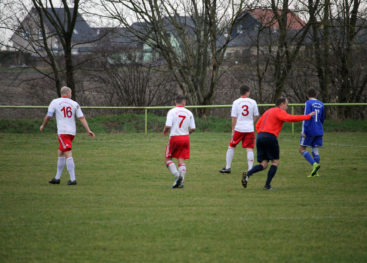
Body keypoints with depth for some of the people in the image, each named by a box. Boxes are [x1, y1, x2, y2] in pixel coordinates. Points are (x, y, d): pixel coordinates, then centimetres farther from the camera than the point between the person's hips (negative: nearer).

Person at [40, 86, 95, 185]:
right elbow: (82, 118, 2)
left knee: (68, 155, -11)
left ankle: (72, 179, -19)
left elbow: (48, 116, 5)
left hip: (62, 132, -5)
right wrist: (88, 130, 0)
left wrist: (43, 125, 23)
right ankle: (57, 178, 24)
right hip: (72, 132, 5)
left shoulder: (55, 102, 1)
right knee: (60, 153, 18)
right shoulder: (74, 104, 8)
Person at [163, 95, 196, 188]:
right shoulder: (189, 113, 4)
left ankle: (177, 175, -13)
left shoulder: (172, 112, -7)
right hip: (185, 138, 3)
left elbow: (168, 126, -16)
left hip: (174, 137, -3)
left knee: (168, 159, 8)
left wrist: (165, 132, 6)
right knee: (181, 160, 6)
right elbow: (192, 128, 4)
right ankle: (181, 181, -6)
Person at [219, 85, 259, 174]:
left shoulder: (236, 102, -1)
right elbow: (256, 116, 9)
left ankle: (227, 167, 14)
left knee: (231, 147, 13)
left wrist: (233, 130, 2)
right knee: (249, 149, 1)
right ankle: (250, 169, -6)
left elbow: (234, 117, -4)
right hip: (249, 129, 0)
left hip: (238, 129, 0)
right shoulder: (253, 102, 2)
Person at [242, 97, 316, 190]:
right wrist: (308, 116, -13)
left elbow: (257, 125, 25)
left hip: (260, 137, 7)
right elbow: (290, 118, -17)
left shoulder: (268, 111, 26)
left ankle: (247, 174, -18)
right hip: (270, 137, -7)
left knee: (263, 164, 7)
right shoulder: (279, 112, 0)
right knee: (275, 162, 6)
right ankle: (267, 185, -4)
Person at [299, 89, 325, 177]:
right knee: (315, 150, 8)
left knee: (302, 149, 1)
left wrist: (304, 131, -16)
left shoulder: (308, 103, -7)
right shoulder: (321, 104, 12)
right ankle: (316, 172, 1)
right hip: (319, 131, 6)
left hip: (310, 130, -6)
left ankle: (314, 164, -18)